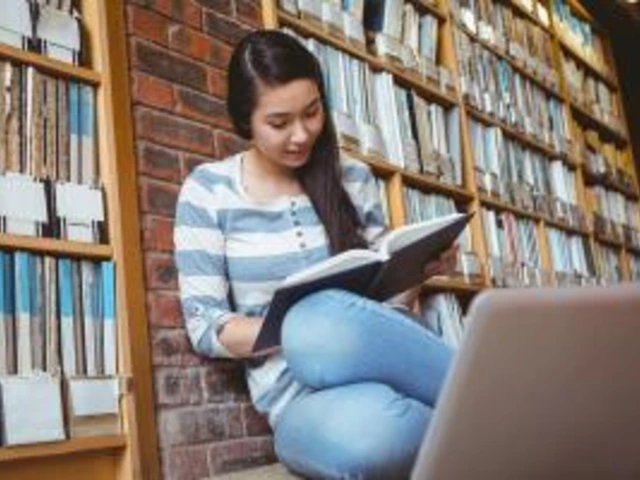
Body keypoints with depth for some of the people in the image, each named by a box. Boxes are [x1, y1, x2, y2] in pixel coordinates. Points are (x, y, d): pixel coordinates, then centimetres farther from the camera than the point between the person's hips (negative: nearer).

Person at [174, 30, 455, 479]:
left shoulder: (354, 178, 11)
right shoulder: (208, 191, 3)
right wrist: (297, 326, -17)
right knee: (365, 427, -40)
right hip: (302, 400, -2)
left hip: (381, 370, 3)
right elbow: (205, 327, -1)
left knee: (326, 323, -36)